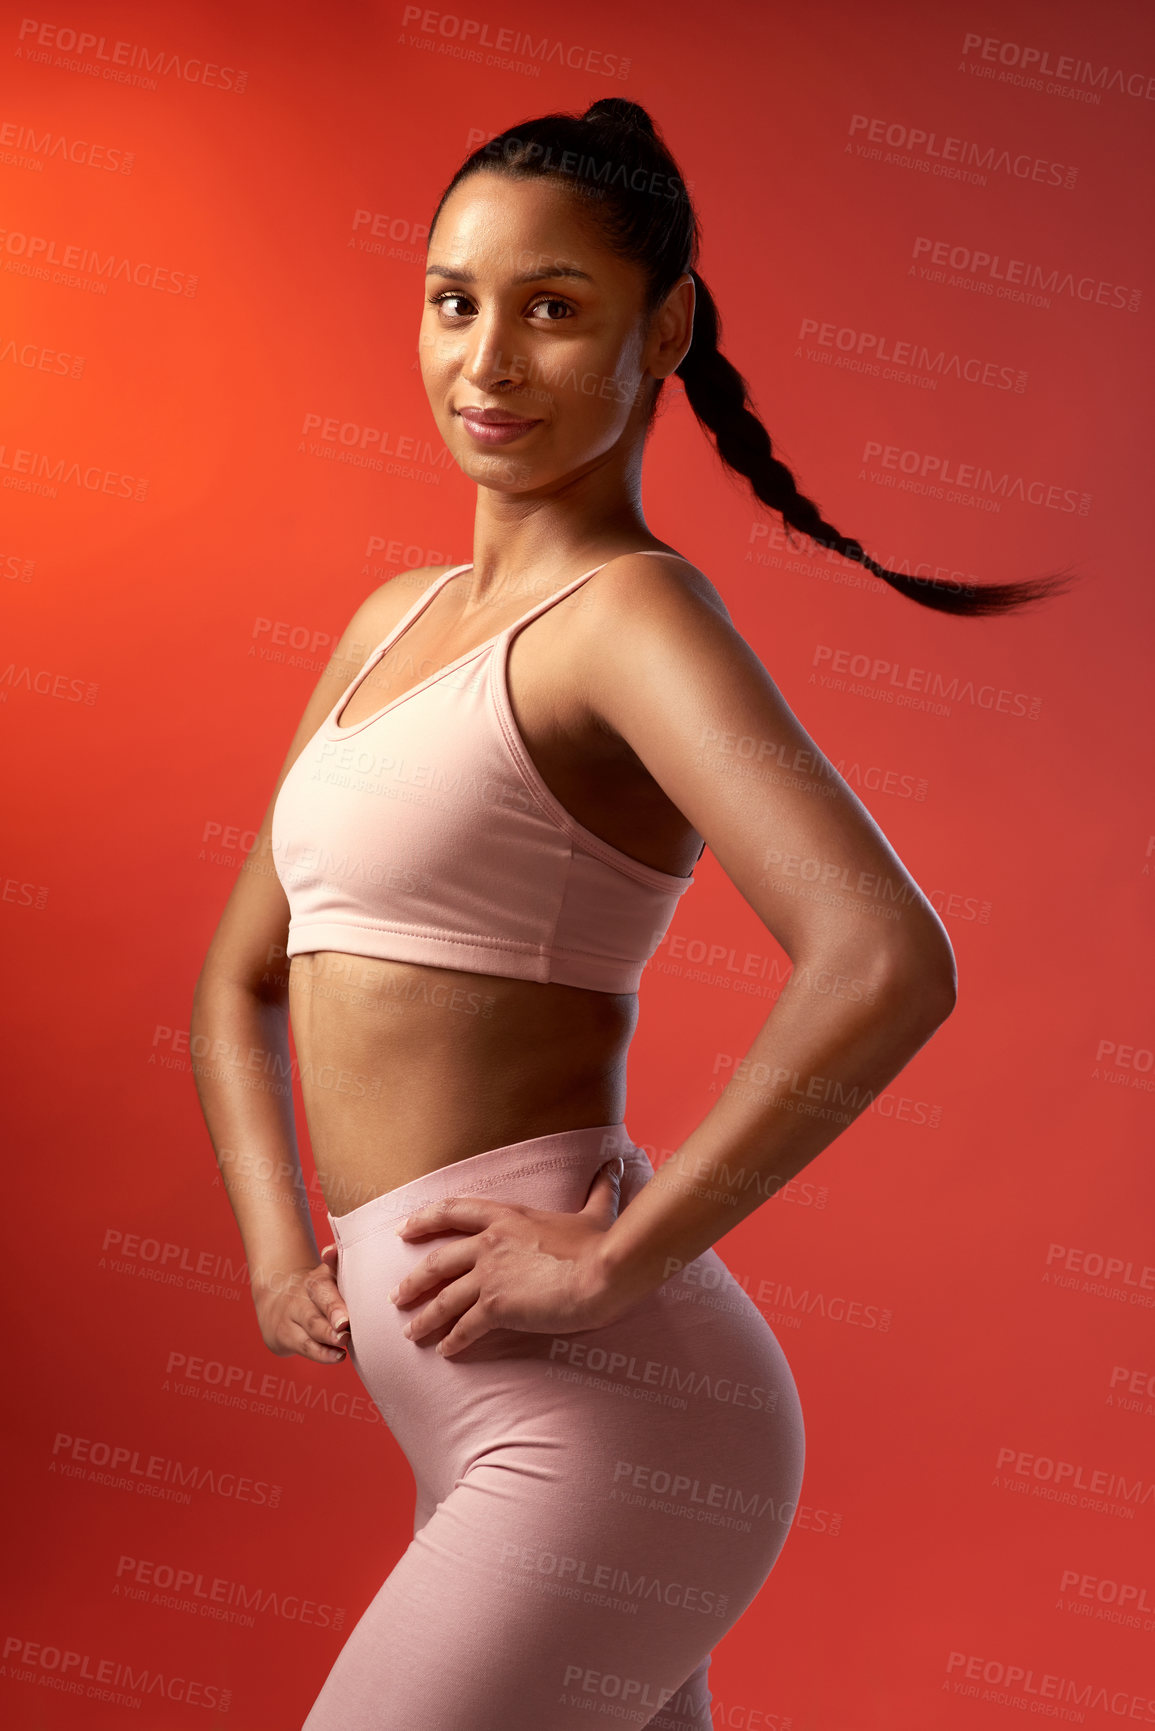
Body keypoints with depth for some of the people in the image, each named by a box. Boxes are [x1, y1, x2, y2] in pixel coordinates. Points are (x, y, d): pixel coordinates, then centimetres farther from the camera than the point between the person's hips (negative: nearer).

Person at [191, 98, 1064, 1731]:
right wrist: (277, 1248, 5)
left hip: (603, 1426, -8)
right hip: (498, 1428, 8)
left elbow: (890, 963, -26)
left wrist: (611, 1257, -20)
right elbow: (242, 981, 20)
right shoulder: (394, 620, 14)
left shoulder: (631, 609, -11)